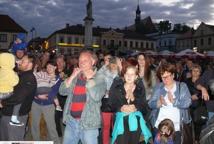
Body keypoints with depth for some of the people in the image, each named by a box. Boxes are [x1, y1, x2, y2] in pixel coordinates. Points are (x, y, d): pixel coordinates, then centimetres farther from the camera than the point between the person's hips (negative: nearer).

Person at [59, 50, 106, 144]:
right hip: (71, 120, 5)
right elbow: (62, 91, 1)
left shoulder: (99, 78, -6)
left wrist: (89, 78, -15)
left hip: (88, 122, -4)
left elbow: (97, 97, -20)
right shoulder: (75, 77, 8)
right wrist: (72, 77, -9)